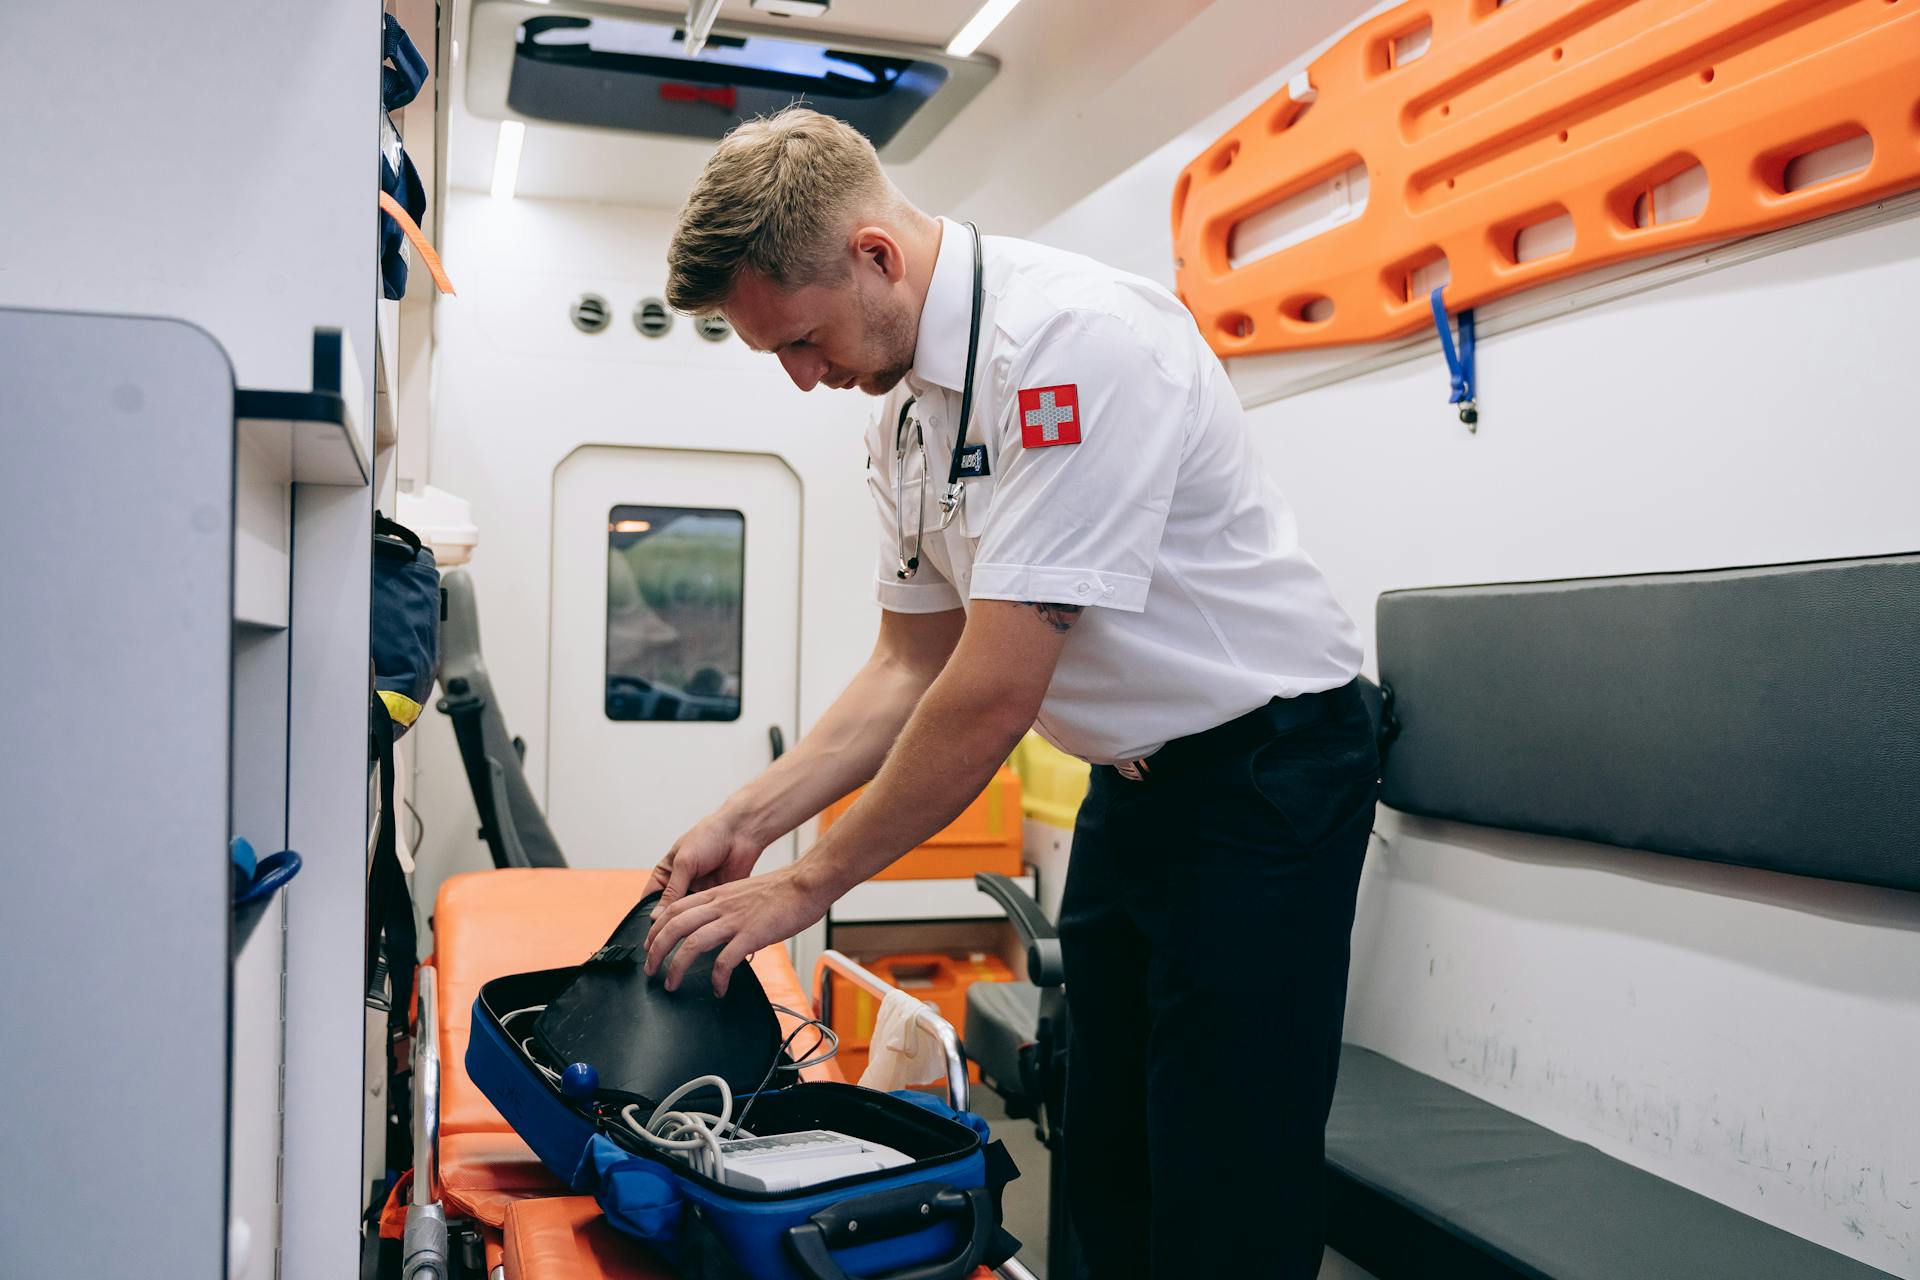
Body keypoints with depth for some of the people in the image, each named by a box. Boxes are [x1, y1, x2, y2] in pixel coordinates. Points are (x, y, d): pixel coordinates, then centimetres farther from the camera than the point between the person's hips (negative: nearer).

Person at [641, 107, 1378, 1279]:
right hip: (1132, 779, 9)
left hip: (1266, 775, -8)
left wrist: (809, 885, -16)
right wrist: (746, 822, 1)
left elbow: (995, 693, -27)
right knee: (1109, 1178, 17)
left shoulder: (1072, 339, -25)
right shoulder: (904, 407, 4)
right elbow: (912, 666, 9)